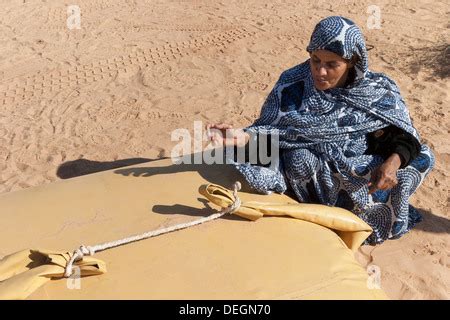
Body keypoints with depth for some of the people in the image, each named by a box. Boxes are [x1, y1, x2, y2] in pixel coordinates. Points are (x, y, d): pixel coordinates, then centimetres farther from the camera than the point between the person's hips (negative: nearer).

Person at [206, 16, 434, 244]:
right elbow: (270, 131, -7)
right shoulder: (293, 85, -8)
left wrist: (393, 162, -25)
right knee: (299, 159, -34)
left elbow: (405, 136, -3)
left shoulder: (379, 92, -5)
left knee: (421, 158, -18)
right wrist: (242, 137, -29)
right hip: (310, 178, -1)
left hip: (364, 176, 2)